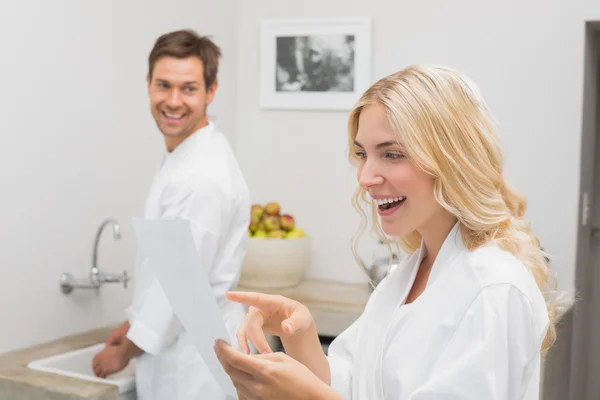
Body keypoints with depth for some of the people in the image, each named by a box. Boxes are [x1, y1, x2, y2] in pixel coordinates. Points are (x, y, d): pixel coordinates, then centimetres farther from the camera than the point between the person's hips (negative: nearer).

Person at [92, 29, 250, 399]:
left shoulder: (203, 176, -24)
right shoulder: (182, 158, 7)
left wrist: (123, 352, -9)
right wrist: (133, 324, 15)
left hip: (195, 363, -9)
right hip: (176, 345, 9)